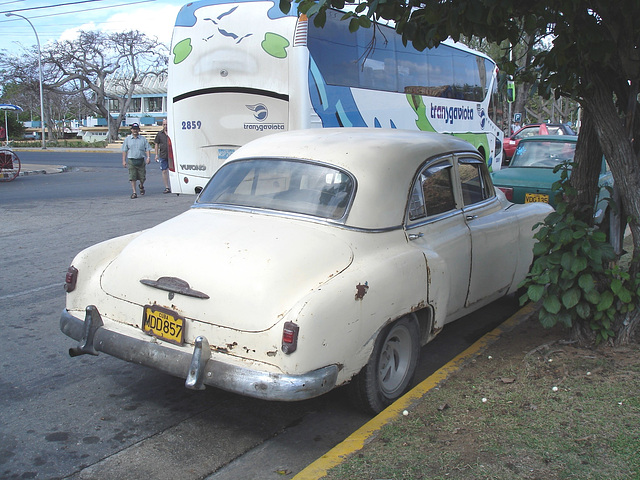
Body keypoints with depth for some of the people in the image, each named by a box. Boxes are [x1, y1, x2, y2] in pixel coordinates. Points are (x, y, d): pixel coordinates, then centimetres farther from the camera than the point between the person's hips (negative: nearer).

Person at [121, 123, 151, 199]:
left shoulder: (143, 139, 8)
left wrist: (148, 157, -11)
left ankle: (141, 186, 36)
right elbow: (124, 150, 8)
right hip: (131, 160, 0)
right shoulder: (127, 139, 8)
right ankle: (134, 192, -1)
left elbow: (147, 149, 5)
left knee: (142, 177, 5)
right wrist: (124, 161, 2)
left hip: (141, 160, 1)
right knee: (132, 177, -6)